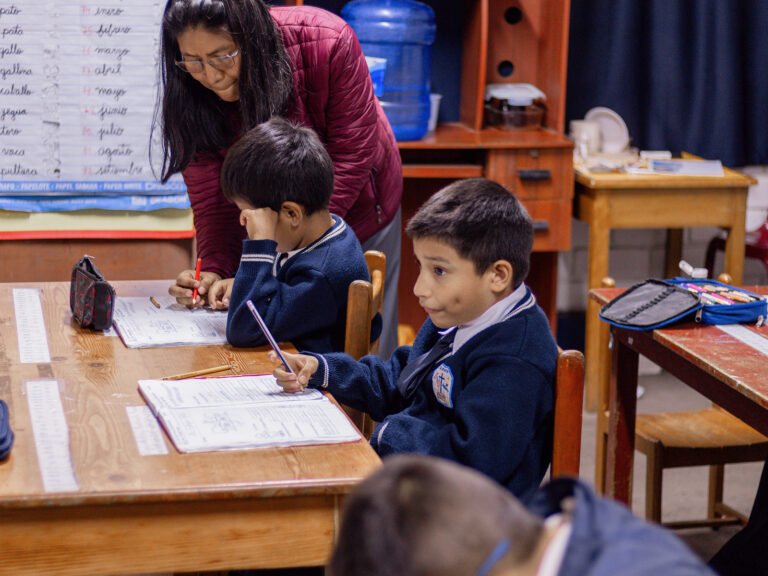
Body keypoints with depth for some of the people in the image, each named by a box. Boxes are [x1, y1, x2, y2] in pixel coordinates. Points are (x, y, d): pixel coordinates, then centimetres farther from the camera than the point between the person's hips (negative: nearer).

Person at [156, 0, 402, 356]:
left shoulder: (327, 43, -31)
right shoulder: (187, 95, -22)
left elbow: (351, 157, -28)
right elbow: (211, 196, -17)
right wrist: (215, 269, -34)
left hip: (355, 209, -1)